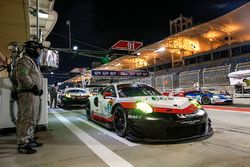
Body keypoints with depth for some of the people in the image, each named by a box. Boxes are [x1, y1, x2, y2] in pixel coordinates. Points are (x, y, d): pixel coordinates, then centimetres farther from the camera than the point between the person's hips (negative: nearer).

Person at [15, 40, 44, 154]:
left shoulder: (32, 62, 25)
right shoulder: (25, 60, -7)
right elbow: (22, 76, -21)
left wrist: (39, 89, 13)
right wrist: (34, 87, -17)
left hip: (34, 94, 11)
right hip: (28, 94, -11)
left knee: (32, 119, 15)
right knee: (26, 119, -10)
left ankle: (29, 140, 26)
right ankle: (22, 145, -5)